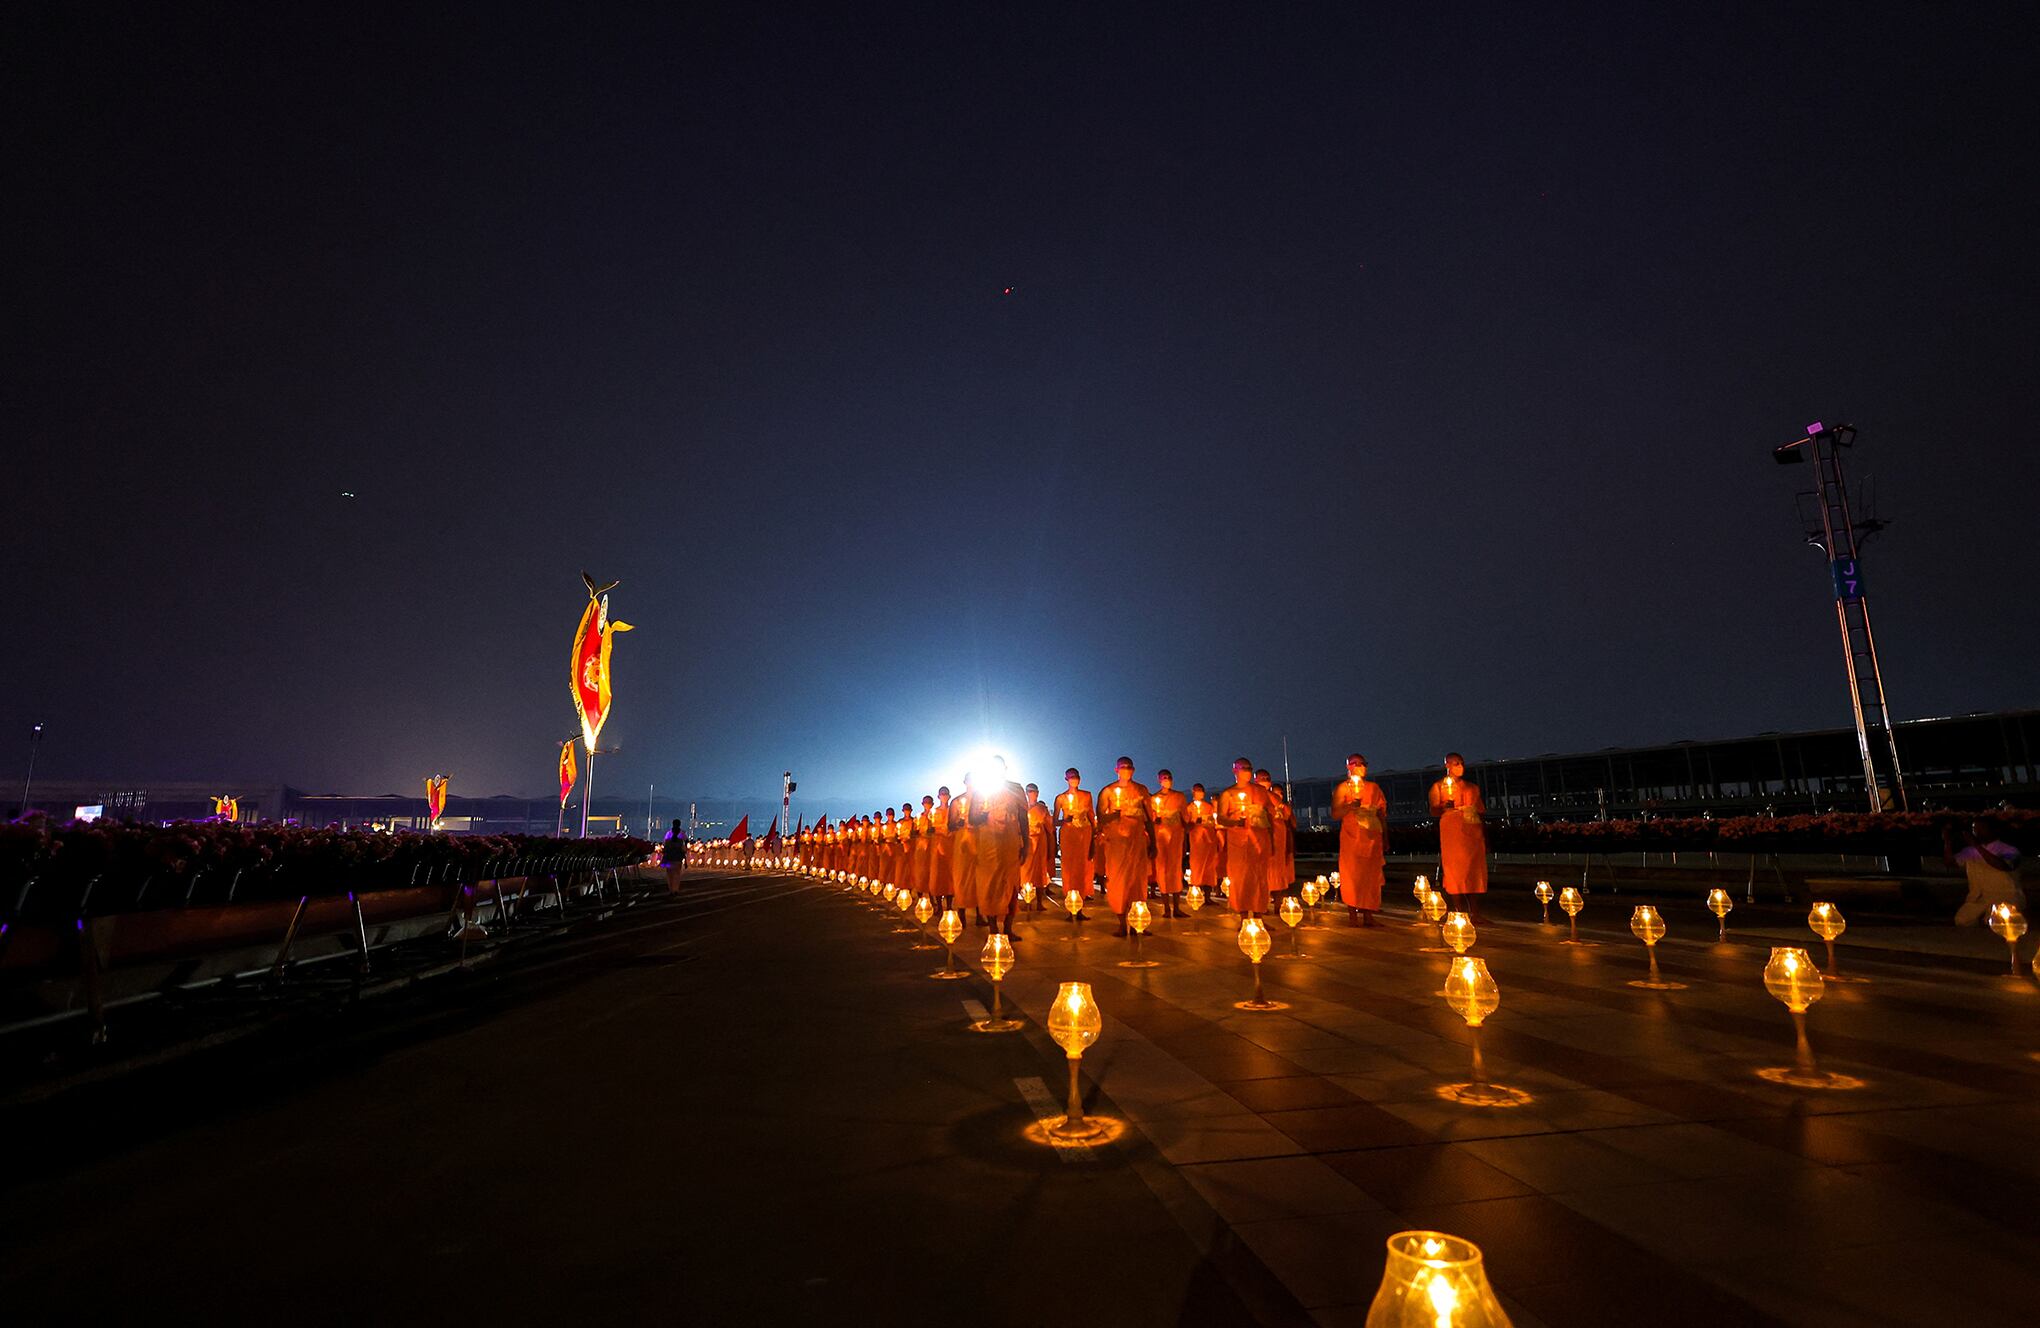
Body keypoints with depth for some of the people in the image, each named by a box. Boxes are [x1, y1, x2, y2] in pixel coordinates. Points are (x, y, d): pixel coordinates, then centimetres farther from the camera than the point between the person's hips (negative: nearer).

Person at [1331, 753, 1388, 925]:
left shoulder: (1374, 788, 15)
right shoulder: (1342, 788, 5)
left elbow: (1382, 814, 17)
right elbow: (1335, 815, -1)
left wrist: (1385, 839, 13)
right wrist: (1351, 806, -17)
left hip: (1373, 838, 3)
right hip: (1351, 838, -3)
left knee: (1371, 877, 1)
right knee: (1351, 876, -6)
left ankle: (1368, 915, 6)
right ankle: (1352, 915, -1)